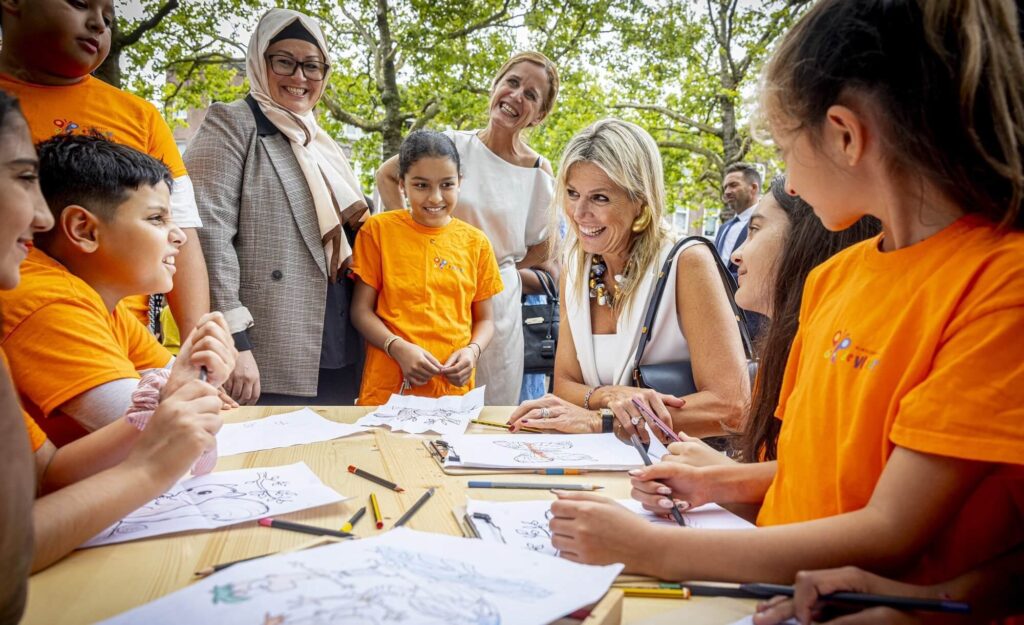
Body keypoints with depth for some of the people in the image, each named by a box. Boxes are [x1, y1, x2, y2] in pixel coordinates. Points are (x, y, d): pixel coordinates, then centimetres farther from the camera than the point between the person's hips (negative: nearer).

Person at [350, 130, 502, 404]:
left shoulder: (475, 241, 6)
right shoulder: (379, 229, 0)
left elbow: (485, 319, 11)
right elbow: (361, 310, 0)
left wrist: (473, 350, -9)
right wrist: (399, 348, -15)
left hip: (455, 387, 2)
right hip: (388, 386, -2)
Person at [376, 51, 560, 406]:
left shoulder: (539, 173, 0)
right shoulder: (453, 145, -4)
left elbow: (542, 248, 10)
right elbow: (386, 176, 9)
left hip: (499, 299, 1)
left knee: (494, 413, 10)